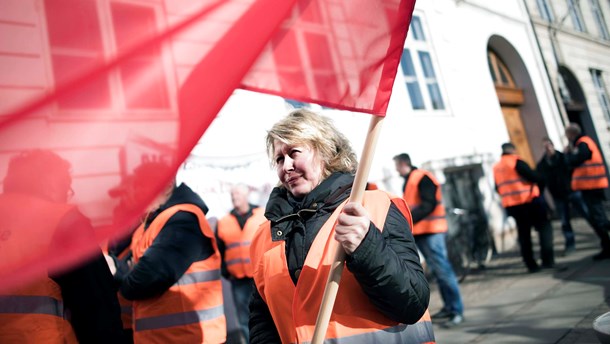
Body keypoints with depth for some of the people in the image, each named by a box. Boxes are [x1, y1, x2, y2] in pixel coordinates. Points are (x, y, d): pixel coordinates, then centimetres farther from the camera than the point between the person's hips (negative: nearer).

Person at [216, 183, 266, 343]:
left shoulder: (263, 215, 2)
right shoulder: (223, 222, 8)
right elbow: (219, 251, 14)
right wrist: (226, 272, 7)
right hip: (238, 281, 3)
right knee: (245, 321, 9)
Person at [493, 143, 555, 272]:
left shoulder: (496, 167, 10)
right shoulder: (516, 161, -9)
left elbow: (498, 188, 15)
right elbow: (533, 177, -15)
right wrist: (538, 178, 5)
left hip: (511, 205, 6)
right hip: (529, 201, -6)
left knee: (524, 234, 11)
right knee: (544, 227, 7)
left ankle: (531, 265, 10)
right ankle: (547, 260, 2)